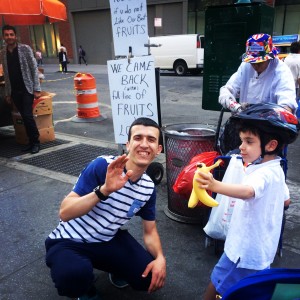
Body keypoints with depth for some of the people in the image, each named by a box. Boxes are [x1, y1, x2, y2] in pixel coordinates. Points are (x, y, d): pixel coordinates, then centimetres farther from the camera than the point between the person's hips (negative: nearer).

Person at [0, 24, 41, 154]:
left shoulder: (25, 49, -4)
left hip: (27, 89, -4)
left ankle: (36, 142, 2)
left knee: (27, 116, -12)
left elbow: (34, 69, -6)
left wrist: (37, 89, -12)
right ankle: (31, 141, 18)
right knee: (24, 117, 8)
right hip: (14, 91, 4)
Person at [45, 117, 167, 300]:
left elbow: (150, 231, 7)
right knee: (75, 275, -36)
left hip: (108, 241, 5)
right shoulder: (103, 166, -24)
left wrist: (160, 258, -13)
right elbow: (65, 213, -27)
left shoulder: (149, 188, -5)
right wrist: (104, 190, -42)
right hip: (68, 242, -4)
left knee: (152, 278, -10)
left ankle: (115, 268, 22)